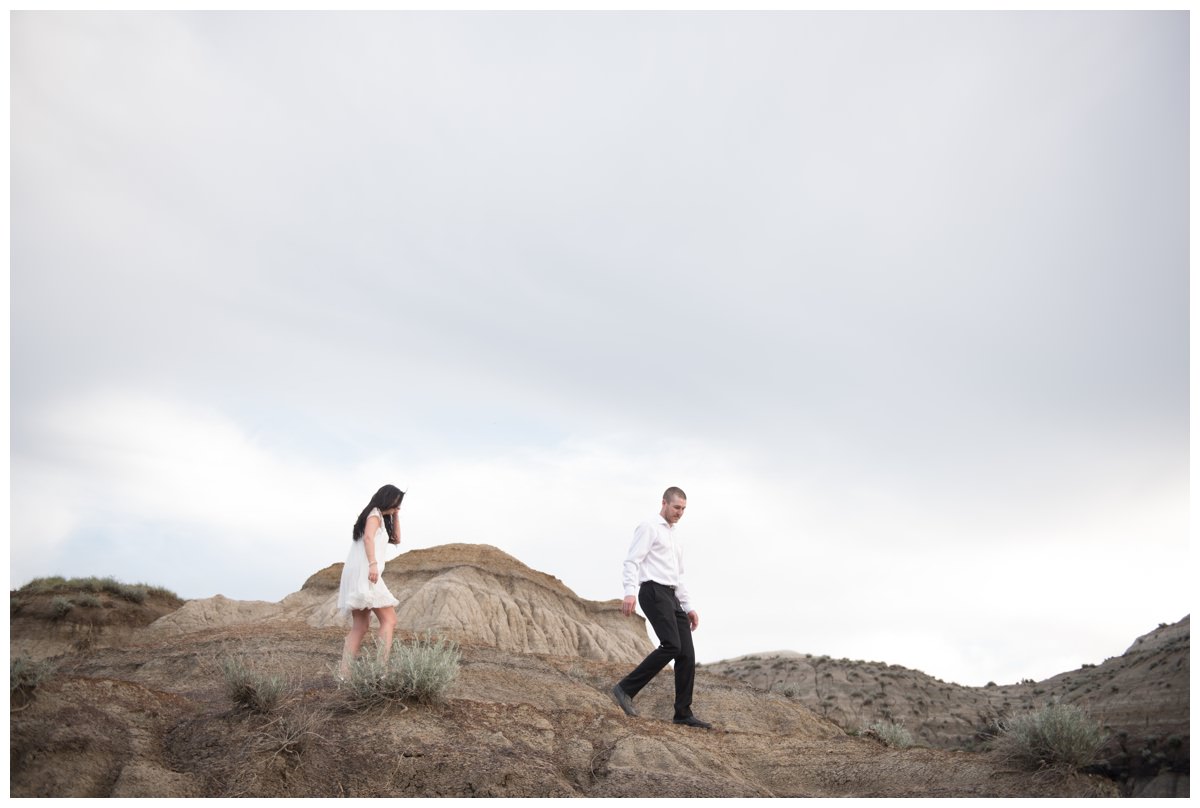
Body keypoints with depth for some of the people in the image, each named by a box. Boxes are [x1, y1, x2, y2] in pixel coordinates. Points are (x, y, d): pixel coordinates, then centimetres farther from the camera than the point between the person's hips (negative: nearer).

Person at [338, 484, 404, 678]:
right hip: (364, 574, -10)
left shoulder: (381, 517, 26)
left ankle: (344, 673, -1)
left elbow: (396, 539, 32)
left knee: (360, 626, 6)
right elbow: (368, 538, -20)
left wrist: (395, 516, 23)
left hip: (357, 575, 10)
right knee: (389, 620, -10)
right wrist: (373, 564, -32)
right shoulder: (374, 514, -2)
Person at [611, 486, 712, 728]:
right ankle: (626, 688, -14)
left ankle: (683, 713, 4)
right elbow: (632, 561, -13)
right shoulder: (649, 527, -1)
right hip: (654, 592, -9)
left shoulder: (673, 538, 28)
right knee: (671, 646, -23)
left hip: (671, 597, 9)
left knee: (687, 654, 0)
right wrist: (630, 592, -28)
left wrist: (688, 607, 21)